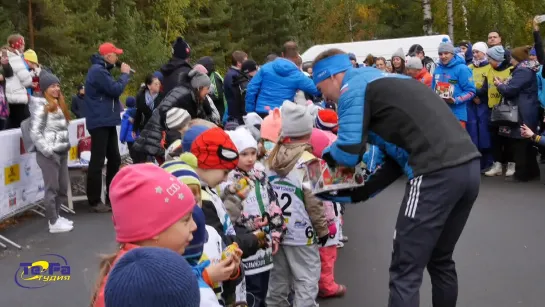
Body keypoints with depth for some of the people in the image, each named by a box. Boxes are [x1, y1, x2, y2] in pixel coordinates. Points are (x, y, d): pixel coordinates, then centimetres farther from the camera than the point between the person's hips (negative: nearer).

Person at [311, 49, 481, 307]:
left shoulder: (352, 89, 3)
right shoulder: (381, 82, 28)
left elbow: (348, 152, -7)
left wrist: (327, 154, 16)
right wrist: (358, 194, 24)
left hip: (437, 172, -9)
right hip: (468, 166, 9)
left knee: (405, 272, -1)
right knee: (440, 261, 23)